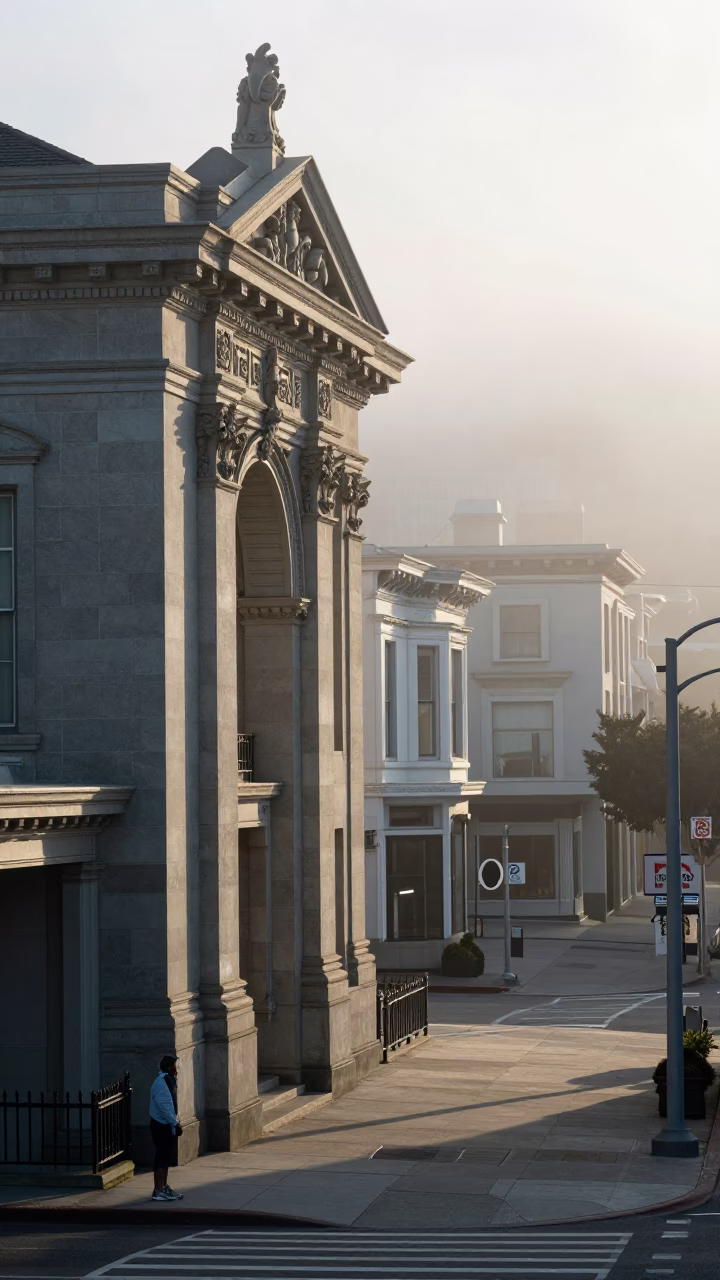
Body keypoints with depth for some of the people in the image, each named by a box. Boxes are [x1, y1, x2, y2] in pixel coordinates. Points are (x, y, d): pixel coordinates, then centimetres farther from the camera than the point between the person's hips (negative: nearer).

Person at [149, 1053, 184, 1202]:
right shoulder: (161, 1083, -20)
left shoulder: (167, 1080, 12)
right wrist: (175, 1123, -20)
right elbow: (165, 1106, -23)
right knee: (162, 1157, -7)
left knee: (166, 1157, 15)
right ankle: (158, 1191, -6)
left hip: (167, 1125, 10)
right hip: (162, 1126, -10)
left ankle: (164, 1187, 22)